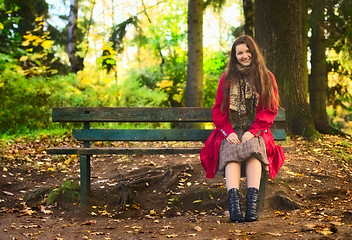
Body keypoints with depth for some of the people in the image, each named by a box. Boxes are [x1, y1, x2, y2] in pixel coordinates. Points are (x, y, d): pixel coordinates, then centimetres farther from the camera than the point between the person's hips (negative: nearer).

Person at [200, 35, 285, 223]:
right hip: (231, 131, 1)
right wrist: (228, 131, -10)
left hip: (255, 131, -1)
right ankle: (234, 203, -49)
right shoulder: (227, 79, 16)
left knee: (253, 149, -36)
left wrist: (252, 131, -14)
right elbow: (219, 109, 10)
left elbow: (270, 110, 3)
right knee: (231, 152, -34)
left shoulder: (267, 78, 11)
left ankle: (252, 205, -46)